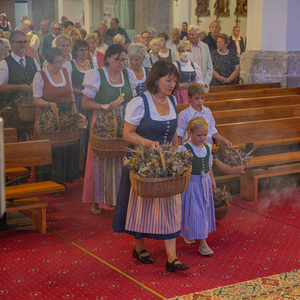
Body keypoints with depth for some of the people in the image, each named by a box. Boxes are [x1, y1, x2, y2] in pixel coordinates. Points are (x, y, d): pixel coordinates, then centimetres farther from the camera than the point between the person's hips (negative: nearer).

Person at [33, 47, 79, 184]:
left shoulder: (65, 72, 7)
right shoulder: (40, 75, -7)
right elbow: (37, 99, -6)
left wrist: (73, 106, 4)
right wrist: (49, 104, -23)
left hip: (67, 113, 4)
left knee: (69, 147, 4)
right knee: (52, 148, -4)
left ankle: (67, 176, 19)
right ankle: (52, 179, 9)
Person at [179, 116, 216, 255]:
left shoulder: (208, 147, 3)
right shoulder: (184, 149, -18)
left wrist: (212, 179, 22)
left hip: (205, 183, 7)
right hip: (192, 184, -7)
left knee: (204, 210, 15)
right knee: (195, 212, -4)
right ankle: (202, 243, 0)